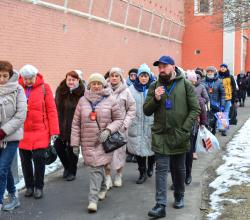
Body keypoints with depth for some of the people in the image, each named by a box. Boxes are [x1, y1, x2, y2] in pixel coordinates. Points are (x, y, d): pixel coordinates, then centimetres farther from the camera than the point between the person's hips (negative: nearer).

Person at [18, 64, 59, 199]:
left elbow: (51, 110, -3)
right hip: (22, 131, 2)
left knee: (39, 158, -2)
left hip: (40, 131, -2)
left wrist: (54, 131, -6)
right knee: (25, 160, 10)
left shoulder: (44, 88, -1)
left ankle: (38, 187, 17)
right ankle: (29, 186, 27)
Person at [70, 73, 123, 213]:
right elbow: (76, 123, 5)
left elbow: (119, 119, 3)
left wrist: (108, 130, -14)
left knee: (96, 169, -9)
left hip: (103, 142, -2)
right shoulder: (83, 100, 4)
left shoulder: (110, 100, -2)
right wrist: (75, 143, 2)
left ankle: (93, 199, -5)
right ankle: (103, 188, 38)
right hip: (87, 142, 3)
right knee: (97, 168, 11)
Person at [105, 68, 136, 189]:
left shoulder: (126, 91, 1)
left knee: (120, 151, 7)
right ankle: (107, 176, 14)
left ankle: (118, 175, 25)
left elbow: (132, 109, 4)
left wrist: (125, 123, -3)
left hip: (121, 127, 0)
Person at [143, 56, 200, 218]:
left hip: (179, 136, -1)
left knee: (179, 169, 14)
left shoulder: (186, 85, -3)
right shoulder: (155, 86, 5)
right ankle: (161, 205, -3)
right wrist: (155, 99, -15)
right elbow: (146, 111, 4)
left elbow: (195, 109, -4)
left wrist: (184, 130, -12)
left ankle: (179, 197, 34)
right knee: (161, 169, -3)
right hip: (160, 135, 1)